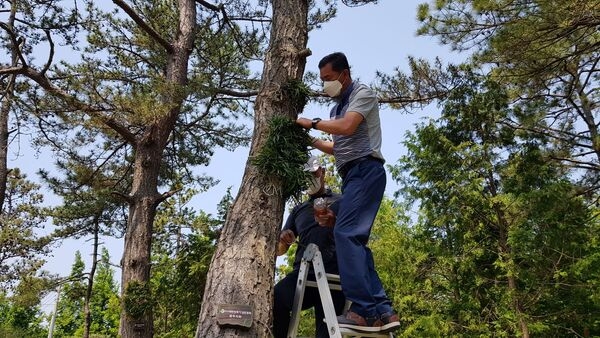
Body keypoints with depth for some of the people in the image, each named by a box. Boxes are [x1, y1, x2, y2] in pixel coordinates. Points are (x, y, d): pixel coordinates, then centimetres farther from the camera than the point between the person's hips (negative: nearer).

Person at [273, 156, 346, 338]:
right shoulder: (298, 210, 26)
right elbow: (280, 250, 24)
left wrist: (335, 223, -14)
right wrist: (284, 240, -1)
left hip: (333, 275, -2)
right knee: (275, 299, -28)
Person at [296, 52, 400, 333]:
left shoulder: (362, 93, 1)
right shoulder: (338, 107, 26)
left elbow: (347, 127, -16)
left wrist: (312, 123, -5)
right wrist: (312, 141, 17)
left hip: (366, 170, -9)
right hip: (352, 174, 9)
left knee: (346, 233, -21)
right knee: (354, 239, 0)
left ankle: (364, 310, -23)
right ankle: (381, 310, -2)